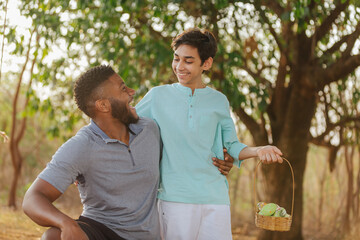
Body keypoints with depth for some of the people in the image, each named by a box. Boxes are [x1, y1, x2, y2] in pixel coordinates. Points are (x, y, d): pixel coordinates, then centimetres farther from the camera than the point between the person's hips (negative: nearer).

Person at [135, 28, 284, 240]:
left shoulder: (219, 101, 13)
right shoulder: (158, 96, 8)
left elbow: (231, 146, 16)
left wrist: (258, 150, -3)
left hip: (215, 198, 2)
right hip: (175, 198, -2)